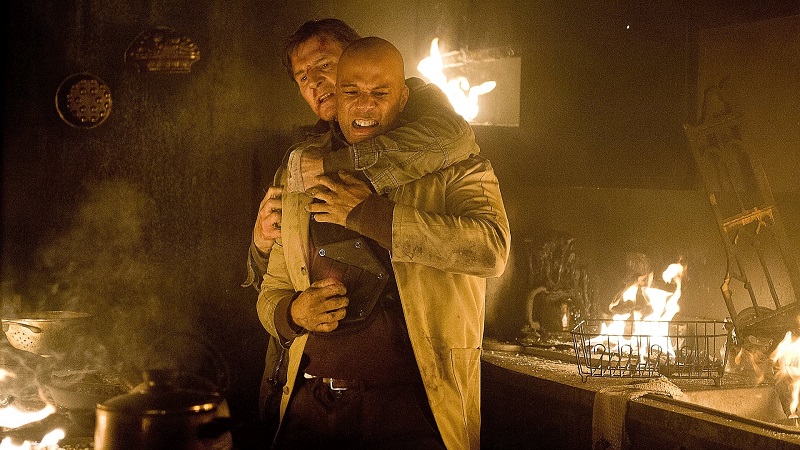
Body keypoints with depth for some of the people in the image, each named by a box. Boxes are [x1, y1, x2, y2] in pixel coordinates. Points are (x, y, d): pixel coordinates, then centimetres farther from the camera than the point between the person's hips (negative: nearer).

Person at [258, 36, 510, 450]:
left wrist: (368, 213, -17)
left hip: (414, 404, -3)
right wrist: (293, 313, -5)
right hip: (313, 401, 3)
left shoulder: (451, 163, 1)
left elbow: (492, 248, -19)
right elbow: (272, 290, 20)